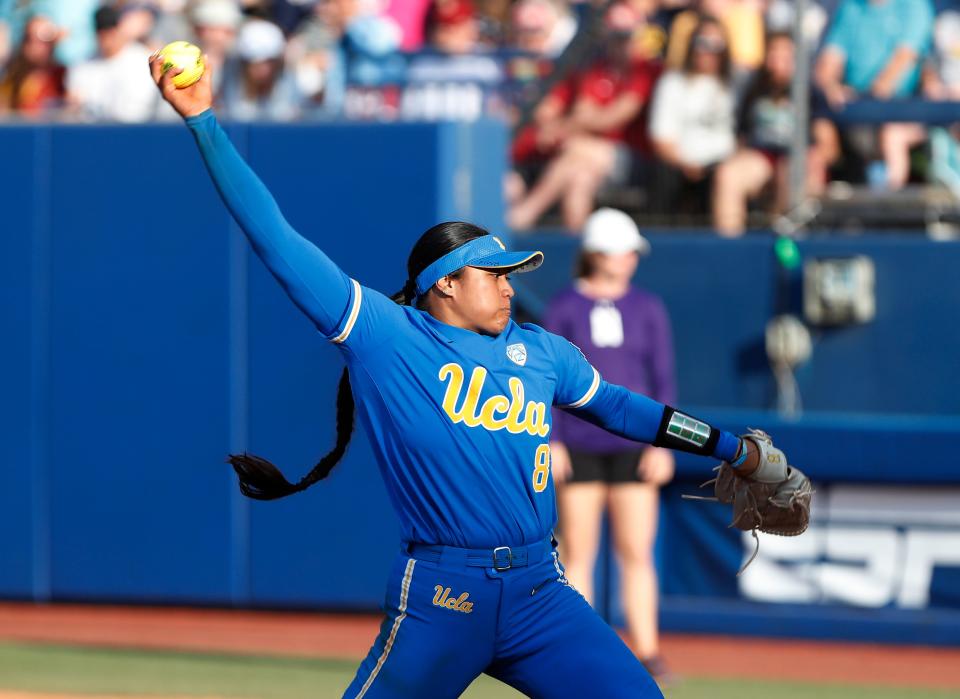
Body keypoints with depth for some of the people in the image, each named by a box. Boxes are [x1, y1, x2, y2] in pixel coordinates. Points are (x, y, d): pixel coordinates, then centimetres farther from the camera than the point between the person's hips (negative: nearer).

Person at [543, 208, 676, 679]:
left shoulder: (648, 309, 7)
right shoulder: (563, 308, 2)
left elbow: (663, 380, 7)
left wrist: (662, 444, -2)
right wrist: (550, 442, -6)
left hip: (632, 444, 1)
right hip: (578, 445, -1)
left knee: (637, 553, -3)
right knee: (576, 552, 0)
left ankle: (646, 653, -2)